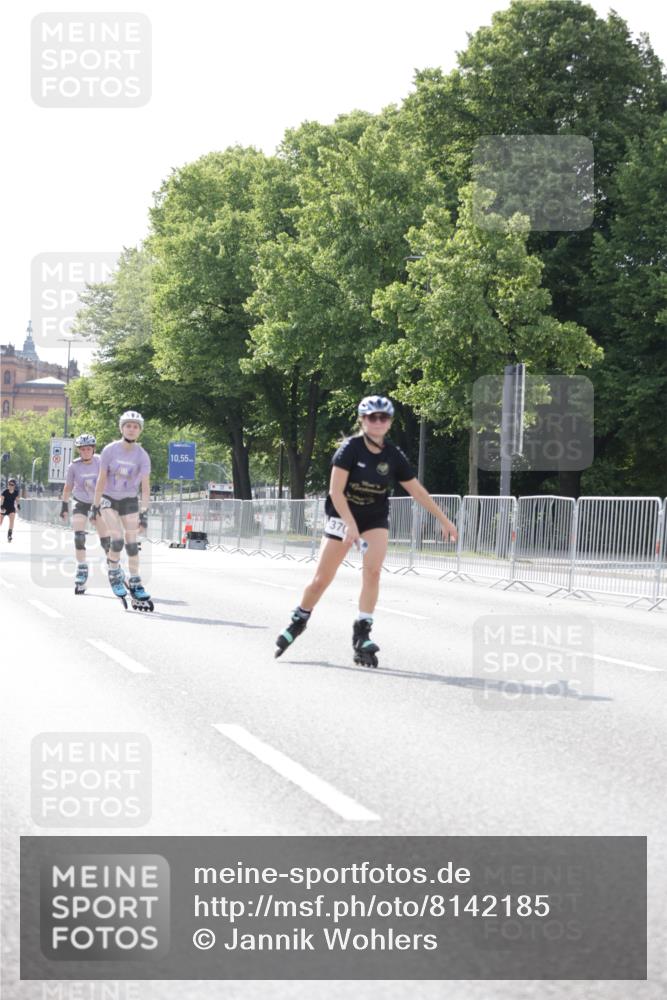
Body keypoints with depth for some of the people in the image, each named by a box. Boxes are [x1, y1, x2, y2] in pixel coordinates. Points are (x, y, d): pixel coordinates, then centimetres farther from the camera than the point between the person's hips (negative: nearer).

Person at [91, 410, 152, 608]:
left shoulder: (142, 456, -11)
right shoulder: (110, 450, -12)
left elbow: (145, 486, -12)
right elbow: (101, 479, -5)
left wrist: (144, 512, -19)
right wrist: (95, 506, -3)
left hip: (130, 501, 1)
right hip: (109, 500, -1)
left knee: (132, 543, 0)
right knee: (117, 540, -16)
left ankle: (135, 584, 11)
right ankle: (114, 575, 6)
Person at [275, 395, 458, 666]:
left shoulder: (393, 456, -7)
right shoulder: (351, 448, -17)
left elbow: (418, 491, 0)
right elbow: (336, 491, -22)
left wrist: (444, 520, 1)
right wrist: (351, 525, -31)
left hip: (375, 520, 2)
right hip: (343, 516, -2)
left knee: (373, 570, -20)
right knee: (321, 579, -1)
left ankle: (362, 634, -14)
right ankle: (298, 621, 22)